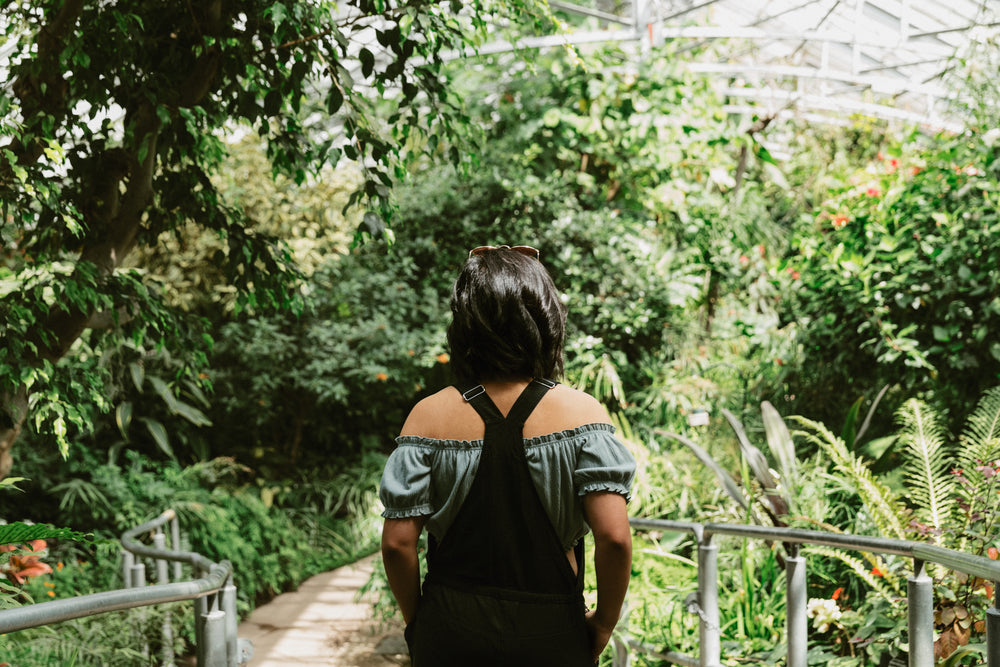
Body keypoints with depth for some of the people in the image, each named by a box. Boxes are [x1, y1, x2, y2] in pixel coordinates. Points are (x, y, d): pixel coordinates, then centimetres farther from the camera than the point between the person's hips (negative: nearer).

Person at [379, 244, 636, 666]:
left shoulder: (429, 416, -6)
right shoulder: (581, 412, -9)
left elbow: (397, 543, -8)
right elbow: (614, 537, -16)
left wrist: (416, 621, 8)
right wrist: (603, 623, -1)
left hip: (451, 632, 1)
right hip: (550, 633, -1)